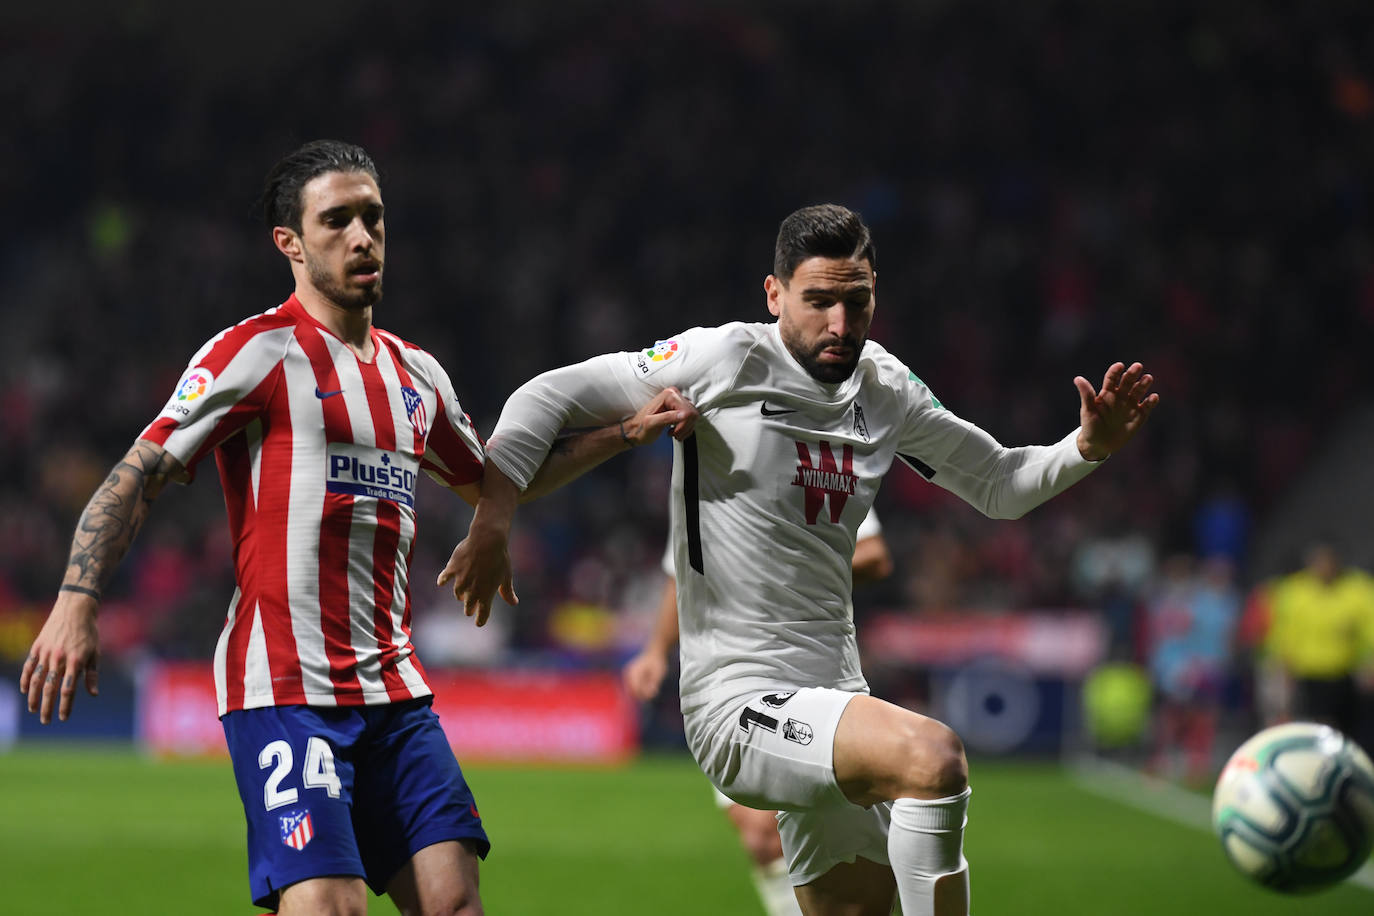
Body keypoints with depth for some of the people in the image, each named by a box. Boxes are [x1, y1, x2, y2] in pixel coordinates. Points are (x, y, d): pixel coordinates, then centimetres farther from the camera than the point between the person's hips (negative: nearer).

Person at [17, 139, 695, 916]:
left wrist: (624, 435, 28)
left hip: (394, 691, 7)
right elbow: (140, 474, -8)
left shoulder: (415, 373, 17)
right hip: (285, 689, -7)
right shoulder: (259, 353, -4)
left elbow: (492, 479, 35)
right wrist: (77, 603, -21)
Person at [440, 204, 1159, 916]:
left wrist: (1088, 447, 4)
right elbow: (548, 398, -5)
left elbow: (999, 485, 22)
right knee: (932, 755, -30)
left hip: (833, 697, 8)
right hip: (739, 705, -8)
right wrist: (492, 527, -15)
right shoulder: (727, 361, -9)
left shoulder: (885, 388, 9)